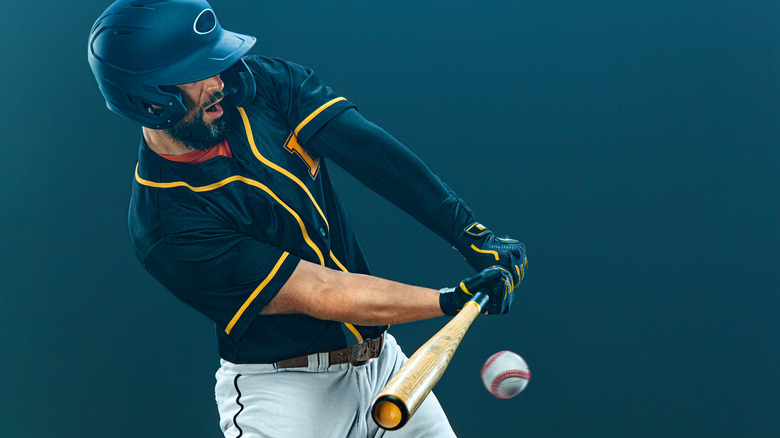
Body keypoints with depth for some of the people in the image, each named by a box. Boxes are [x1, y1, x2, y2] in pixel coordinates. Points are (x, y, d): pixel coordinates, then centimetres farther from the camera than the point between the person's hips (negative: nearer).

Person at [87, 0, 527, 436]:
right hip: (283, 388, -6)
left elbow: (369, 150, -11)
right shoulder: (168, 225, -19)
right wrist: (454, 300, -24)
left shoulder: (258, 85, -2)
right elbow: (318, 294, -22)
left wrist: (471, 232, -22)